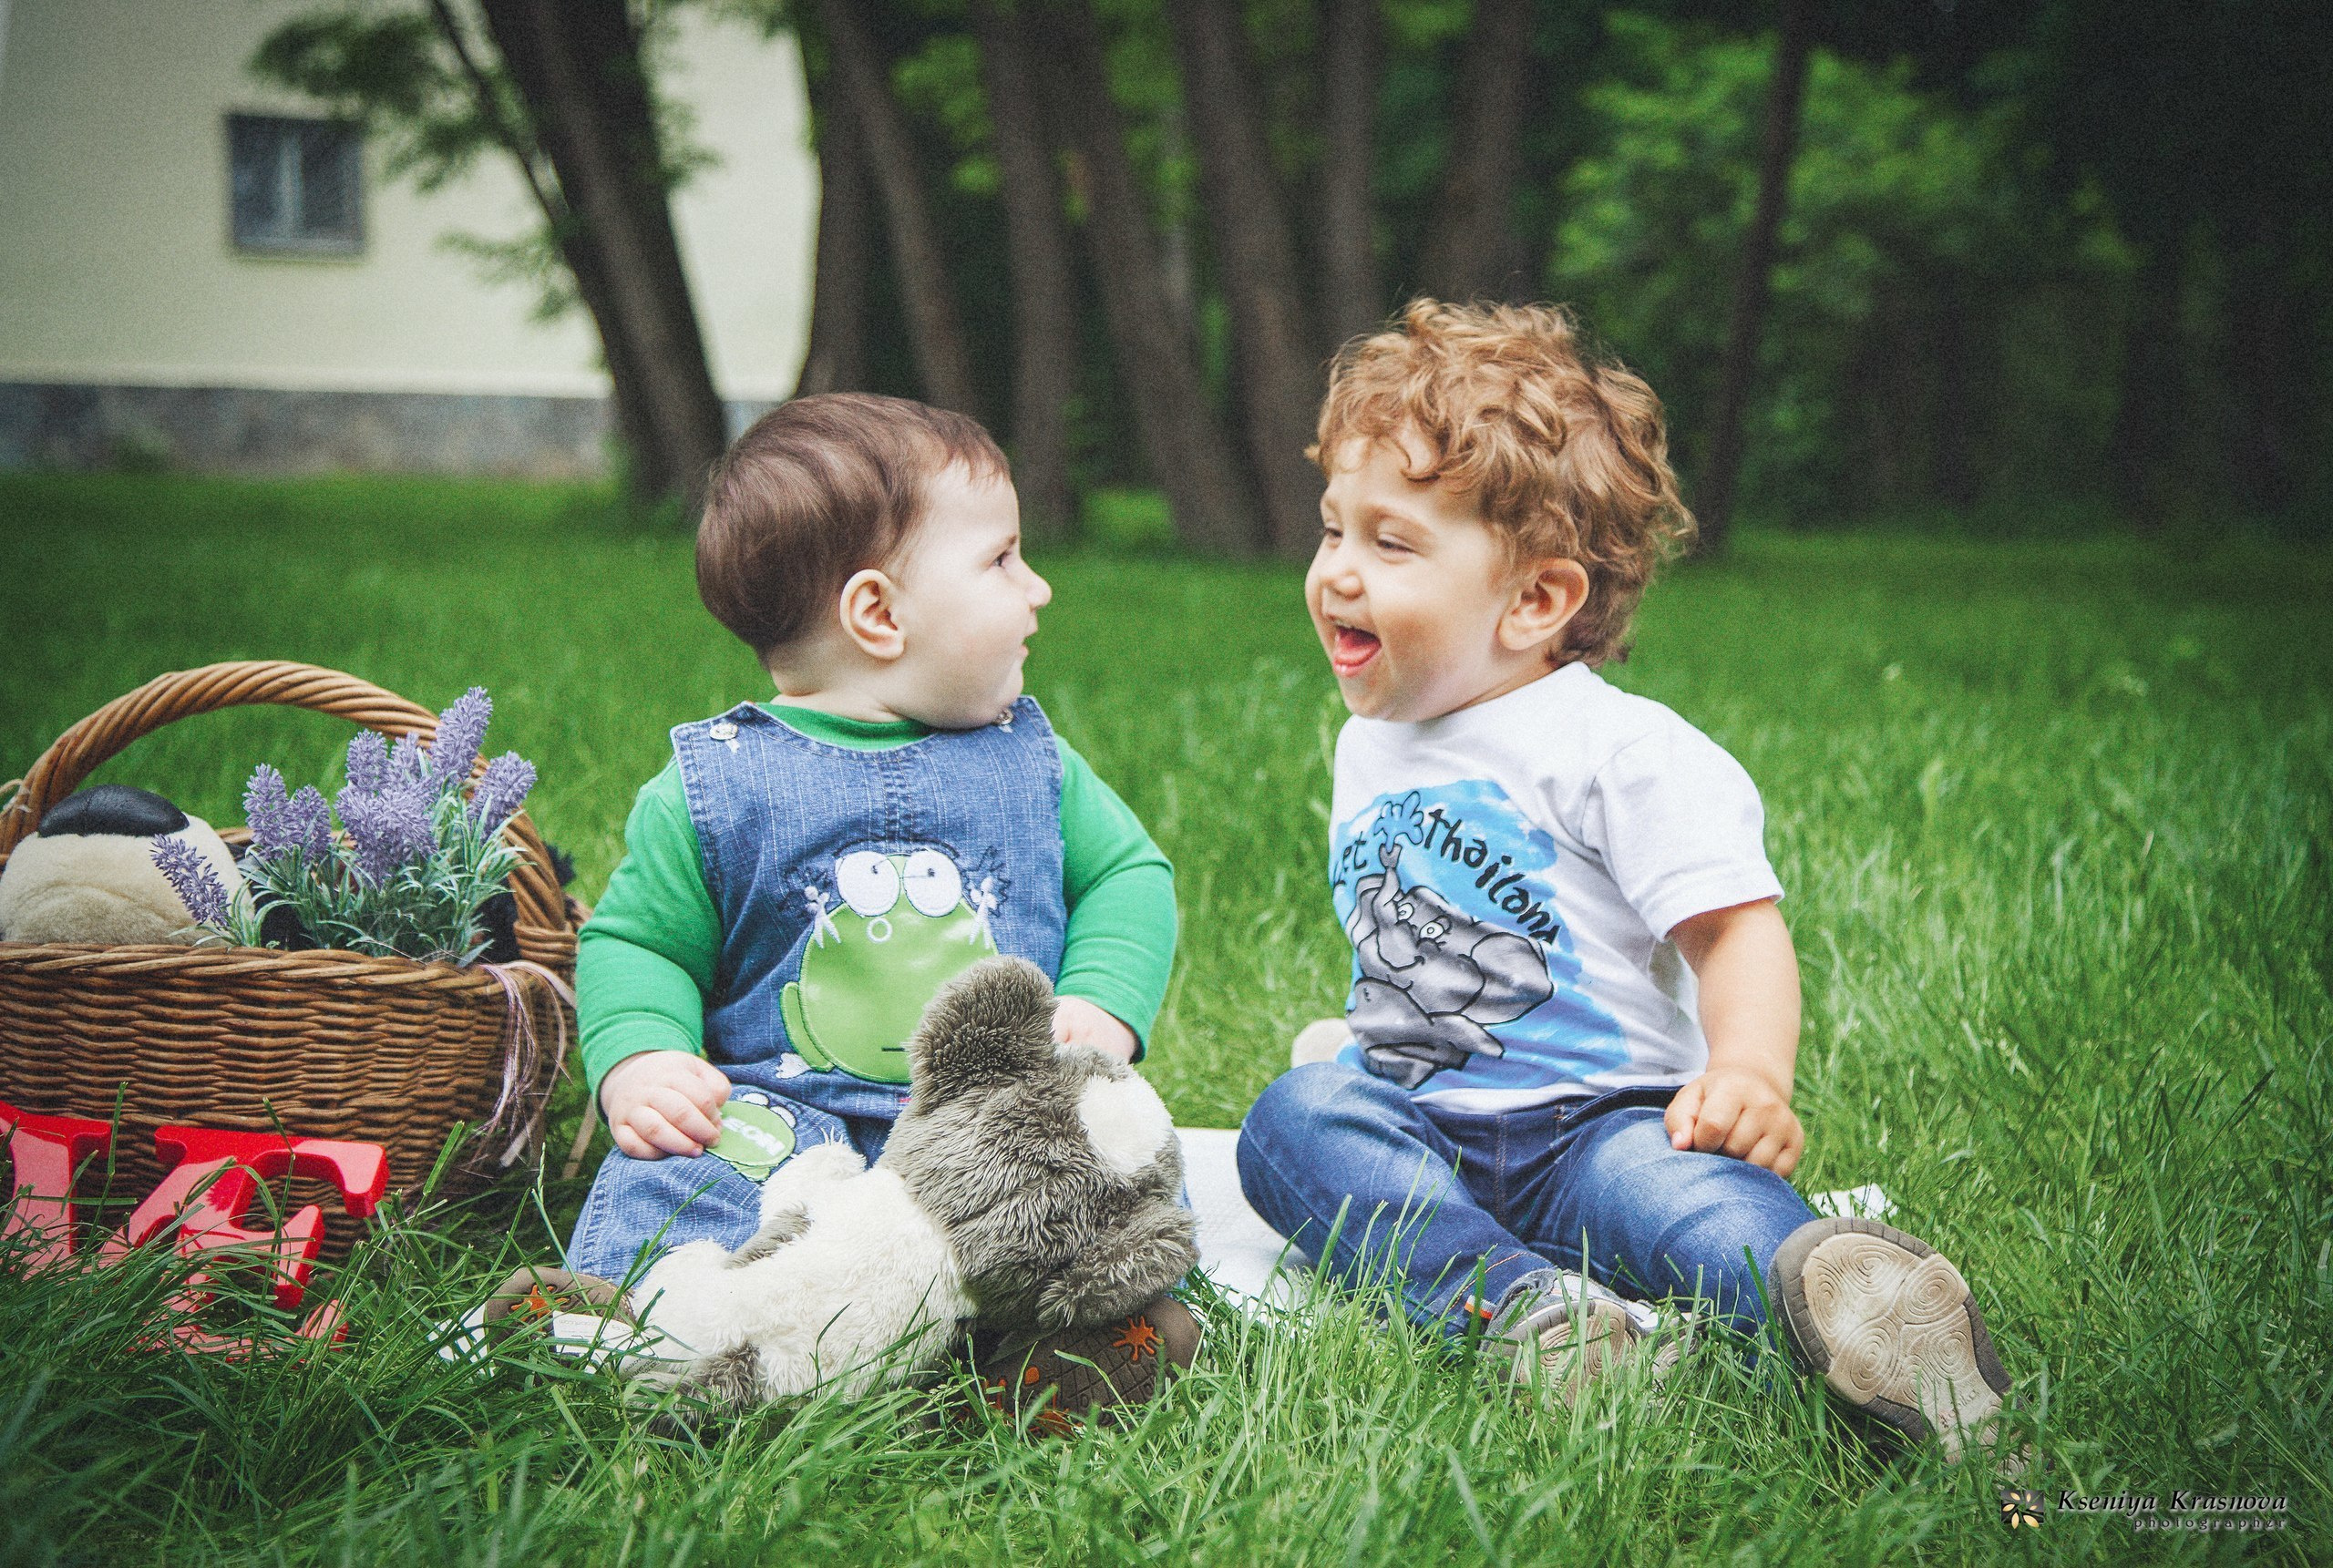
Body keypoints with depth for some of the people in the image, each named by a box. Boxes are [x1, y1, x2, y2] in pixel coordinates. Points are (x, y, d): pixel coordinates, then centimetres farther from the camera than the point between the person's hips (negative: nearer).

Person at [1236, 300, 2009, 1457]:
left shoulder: (1624, 751, -6)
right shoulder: (1368, 747, 18)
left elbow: (1737, 926, -13)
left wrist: (1748, 1070, -29)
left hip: (1590, 1117, -6)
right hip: (1413, 1129, 6)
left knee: (1673, 1179, -38)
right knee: (1289, 1119, -26)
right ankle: (1518, 1304, -47)